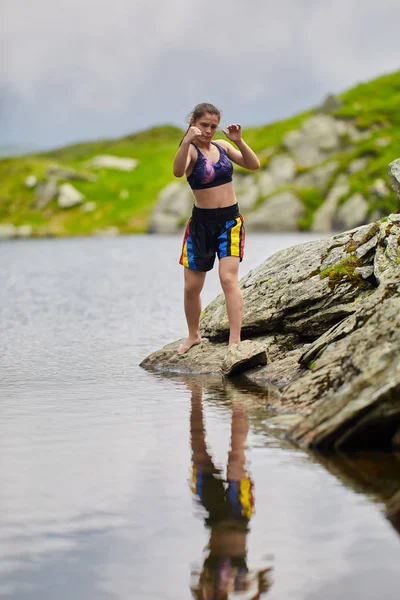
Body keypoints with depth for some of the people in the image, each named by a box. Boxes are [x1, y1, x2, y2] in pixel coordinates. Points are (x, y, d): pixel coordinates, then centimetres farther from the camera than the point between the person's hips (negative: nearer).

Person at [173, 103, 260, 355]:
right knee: (192, 286, 6)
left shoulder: (223, 146, 7)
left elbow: (254, 165, 2)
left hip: (230, 220, 2)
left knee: (229, 279, -14)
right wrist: (187, 141, -44)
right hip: (201, 222, -1)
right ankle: (193, 336, 28)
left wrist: (239, 141, -12)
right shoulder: (191, 150, -8)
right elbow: (178, 172, -30)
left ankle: (235, 340, -17)